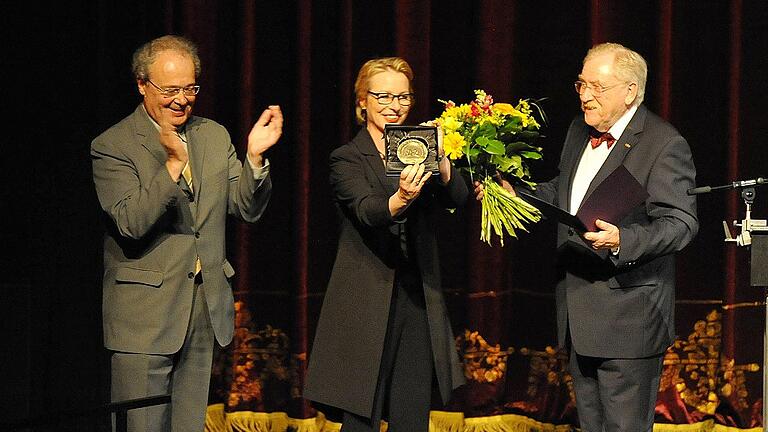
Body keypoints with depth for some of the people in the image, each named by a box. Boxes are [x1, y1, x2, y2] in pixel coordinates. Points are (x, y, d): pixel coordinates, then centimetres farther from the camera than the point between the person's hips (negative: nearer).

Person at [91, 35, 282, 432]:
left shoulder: (214, 136, 11)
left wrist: (255, 156, -11)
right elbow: (130, 223, -19)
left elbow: (247, 208, 7)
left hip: (207, 311, 6)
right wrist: (173, 165, -29)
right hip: (144, 316, -5)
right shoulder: (111, 146, -8)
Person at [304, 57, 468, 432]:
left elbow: (458, 197, -4)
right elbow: (367, 211, -19)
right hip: (367, 303, -4)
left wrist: (440, 158, -24)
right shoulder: (347, 159, 0)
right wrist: (400, 199, -41)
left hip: (417, 299, 4)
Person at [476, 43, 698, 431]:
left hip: (629, 321, -9)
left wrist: (622, 240, -35)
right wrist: (514, 196, 11)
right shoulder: (579, 131, 12)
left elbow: (680, 223, -20)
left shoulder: (665, 145, -14)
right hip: (580, 314, 9)